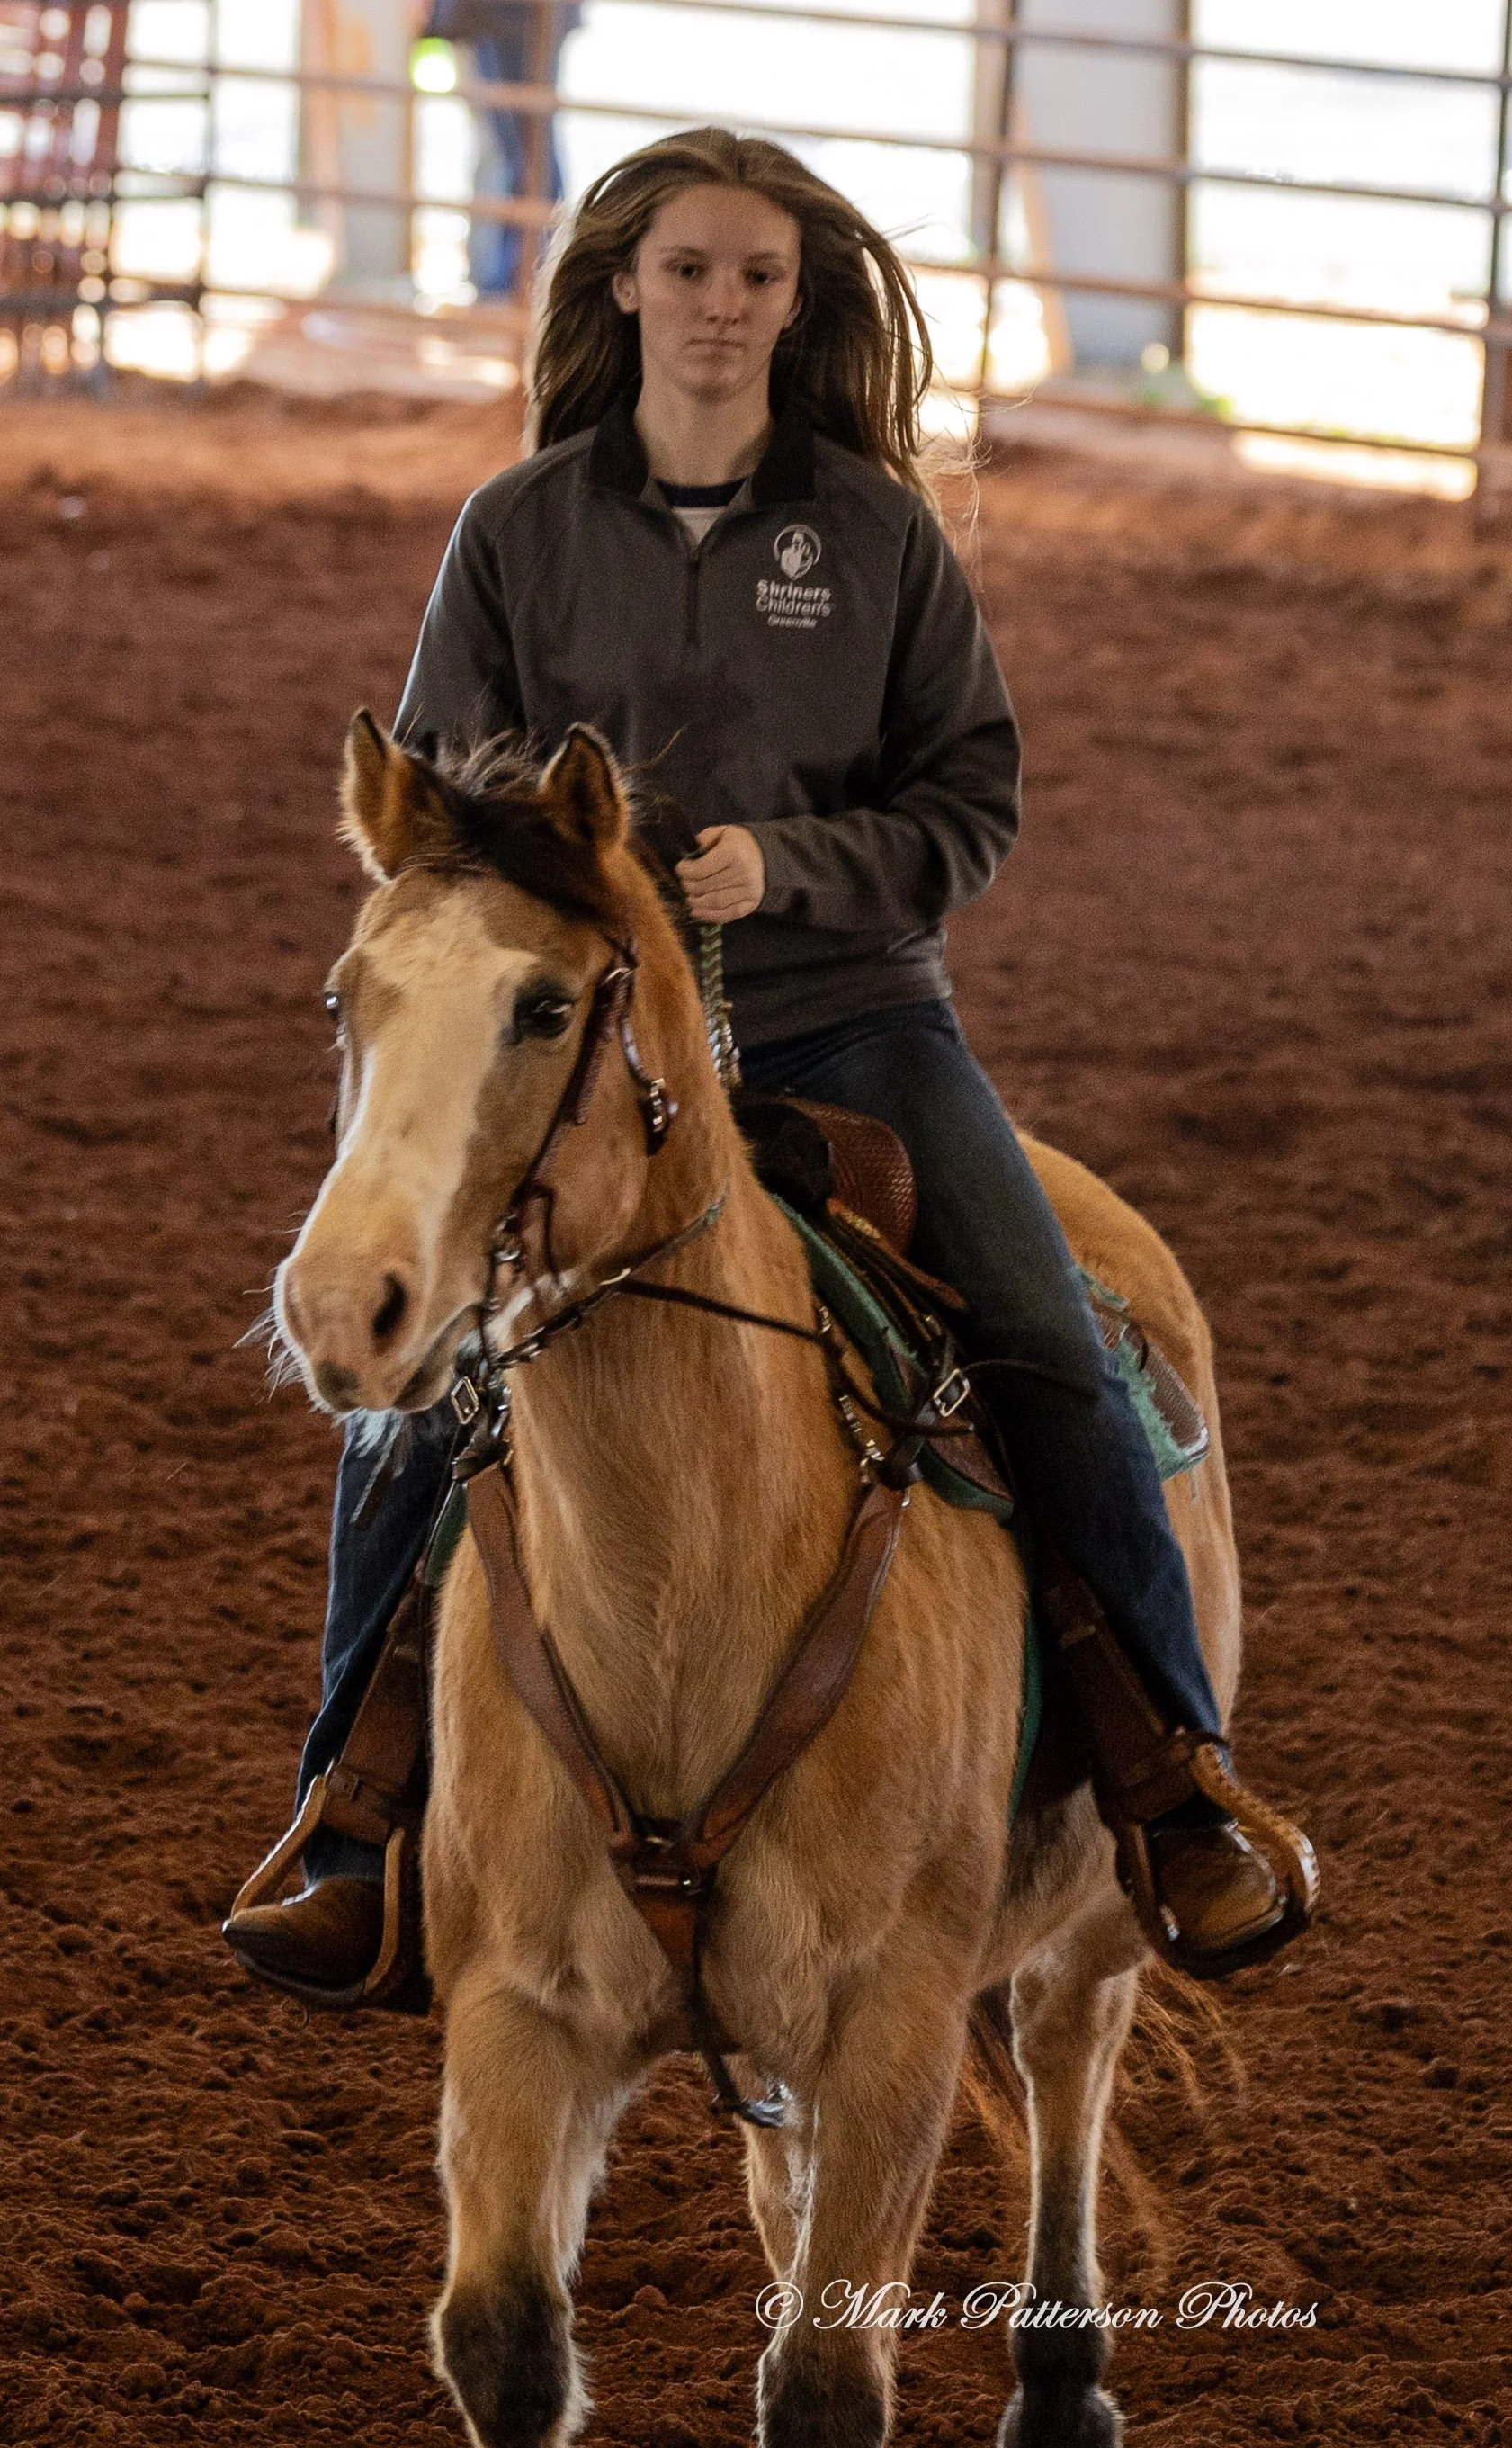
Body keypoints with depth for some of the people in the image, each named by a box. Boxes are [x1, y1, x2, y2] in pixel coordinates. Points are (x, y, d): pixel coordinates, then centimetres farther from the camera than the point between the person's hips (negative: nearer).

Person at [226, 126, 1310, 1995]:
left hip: (847, 1014, 0)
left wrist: (783, 863, -14)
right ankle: (358, 1830, -3)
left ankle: (1178, 1786, -4)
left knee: (1053, 1356, -17)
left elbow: (973, 808, 3)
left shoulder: (879, 532, 3)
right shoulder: (519, 531, 4)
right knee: (411, 1394, -15)